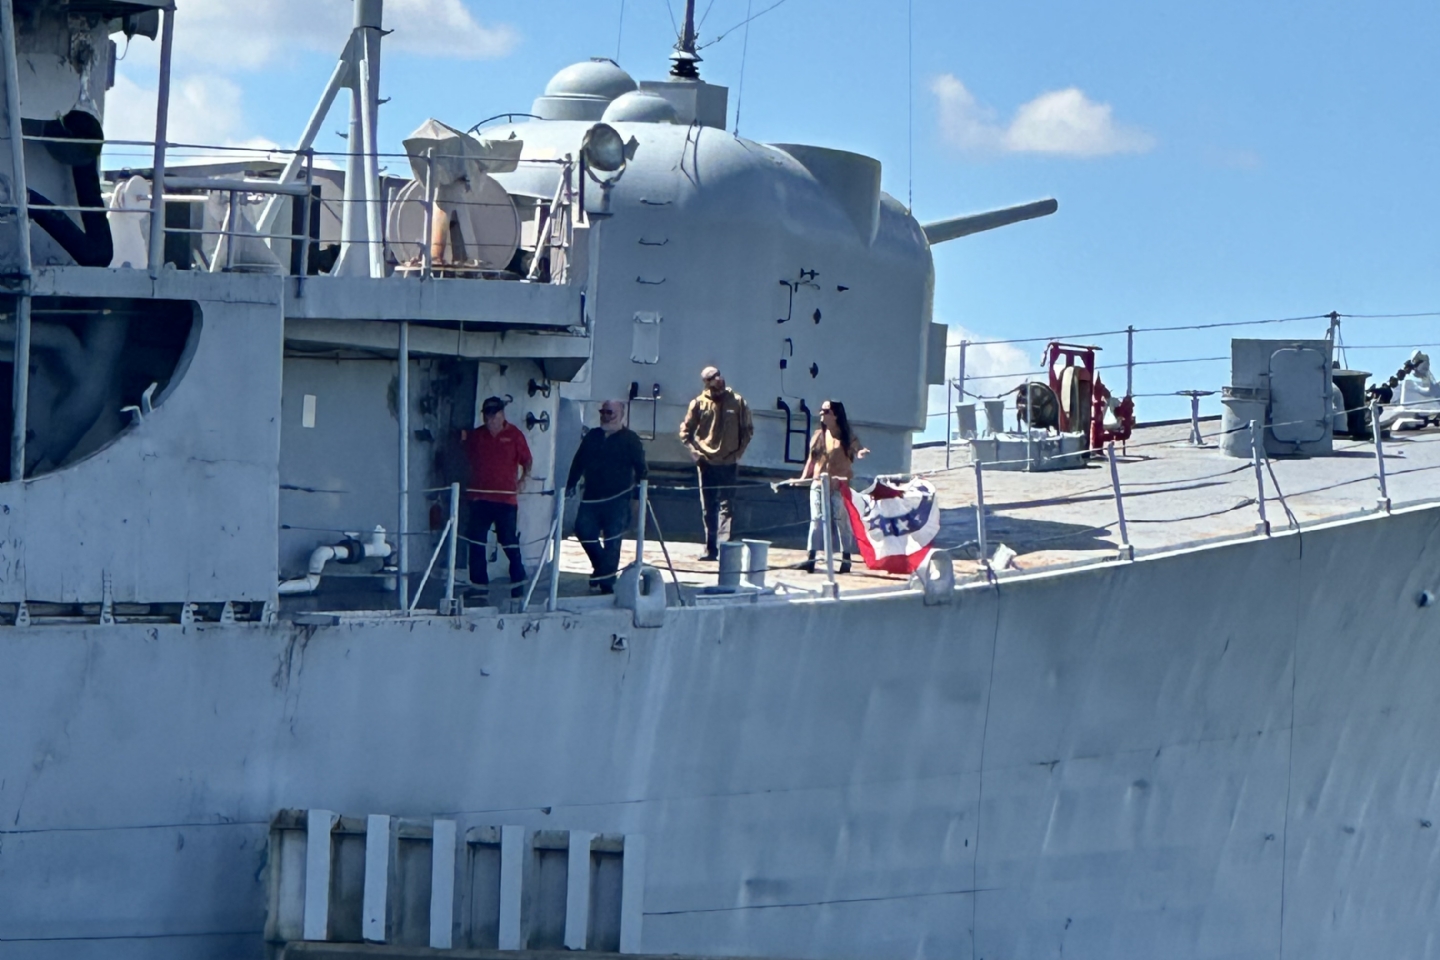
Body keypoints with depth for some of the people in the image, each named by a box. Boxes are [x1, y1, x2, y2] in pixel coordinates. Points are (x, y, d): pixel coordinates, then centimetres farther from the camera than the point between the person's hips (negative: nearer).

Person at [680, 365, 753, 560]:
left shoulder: (737, 401, 1)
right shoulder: (699, 403, 2)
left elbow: (748, 429, 7)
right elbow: (686, 431, 7)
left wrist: (739, 452, -1)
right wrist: (695, 451, -4)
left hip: (729, 463, -2)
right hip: (707, 462, 2)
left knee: (725, 507, -8)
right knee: (708, 508, 7)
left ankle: (723, 546, -13)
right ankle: (710, 548, 13)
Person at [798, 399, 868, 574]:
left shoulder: (847, 436, -3)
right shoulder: (818, 436, 11)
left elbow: (857, 448, -17)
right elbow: (811, 459, 14)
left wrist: (860, 452, -41)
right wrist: (803, 477, 4)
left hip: (839, 486, -4)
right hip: (818, 484, 4)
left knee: (841, 520, -1)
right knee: (816, 520, 0)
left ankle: (846, 559, 6)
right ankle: (811, 558, -3)